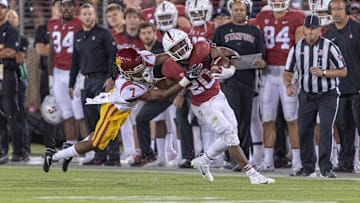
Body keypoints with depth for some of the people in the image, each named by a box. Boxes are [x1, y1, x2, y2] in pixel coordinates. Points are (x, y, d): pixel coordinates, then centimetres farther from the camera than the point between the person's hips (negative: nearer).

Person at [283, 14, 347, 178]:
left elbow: (342, 71, -7)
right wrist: (289, 85, -18)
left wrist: (323, 73, -21)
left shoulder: (329, 47, -10)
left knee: (326, 130, -13)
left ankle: (325, 168, -9)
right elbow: (288, 72, 4)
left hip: (327, 95, -4)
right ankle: (308, 168, 15)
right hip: (306, 95, 4)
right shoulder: (297, 48, 0)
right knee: (304, 131, 4)